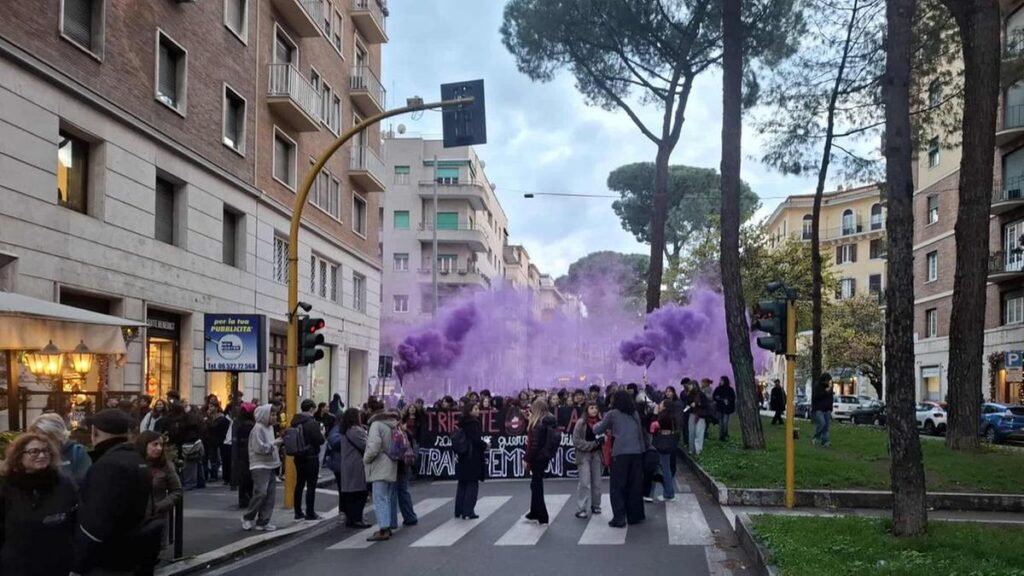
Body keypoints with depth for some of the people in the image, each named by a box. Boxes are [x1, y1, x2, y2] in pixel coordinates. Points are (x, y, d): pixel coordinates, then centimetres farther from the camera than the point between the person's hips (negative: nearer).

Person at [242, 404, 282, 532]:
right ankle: (248, 518, 4)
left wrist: (276, 443, 3)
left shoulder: (270, 427, 13)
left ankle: (263, 522, 9)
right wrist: (274, 443, -13)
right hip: (260, 466, -9)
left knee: (270, 494, 4)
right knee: (261, 493, -15)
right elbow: (259, 448, -20)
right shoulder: (258, 428, -14)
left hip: (270, 465, 9)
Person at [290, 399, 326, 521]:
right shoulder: (312, 423, -18)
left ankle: (298, 513, 15)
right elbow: (320, 440, -19)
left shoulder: (295, 422, 4)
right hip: (311, 457, -7)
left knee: (299, 484, 11)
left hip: (299, 456, 7)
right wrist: (322, 433, 0)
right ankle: (310, 513, 3)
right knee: (311, 485, 0)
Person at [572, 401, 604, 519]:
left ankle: (595, 505, 26)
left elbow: (604, 437, 14)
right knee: (584, 482, -9)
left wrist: (602, 440, -9)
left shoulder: (600, 422, 2)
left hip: (597, 455, 4)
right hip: (584, 455, -4)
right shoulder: (580, 423, -7)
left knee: (596, 482, 11)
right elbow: (576, 441, -10)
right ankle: (581, 509, -7)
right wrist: (593, 444, -15)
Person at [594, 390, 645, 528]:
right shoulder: (635, 414, 16)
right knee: (635, 485, 12)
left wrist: (599, 424, 29)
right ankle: (635, 515, 18)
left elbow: (597, 431, 11)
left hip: (620, 453, -4)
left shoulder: (612, 414, 4)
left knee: (617, 487, 2)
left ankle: (619, 518, -3)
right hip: (637, 452, 4)